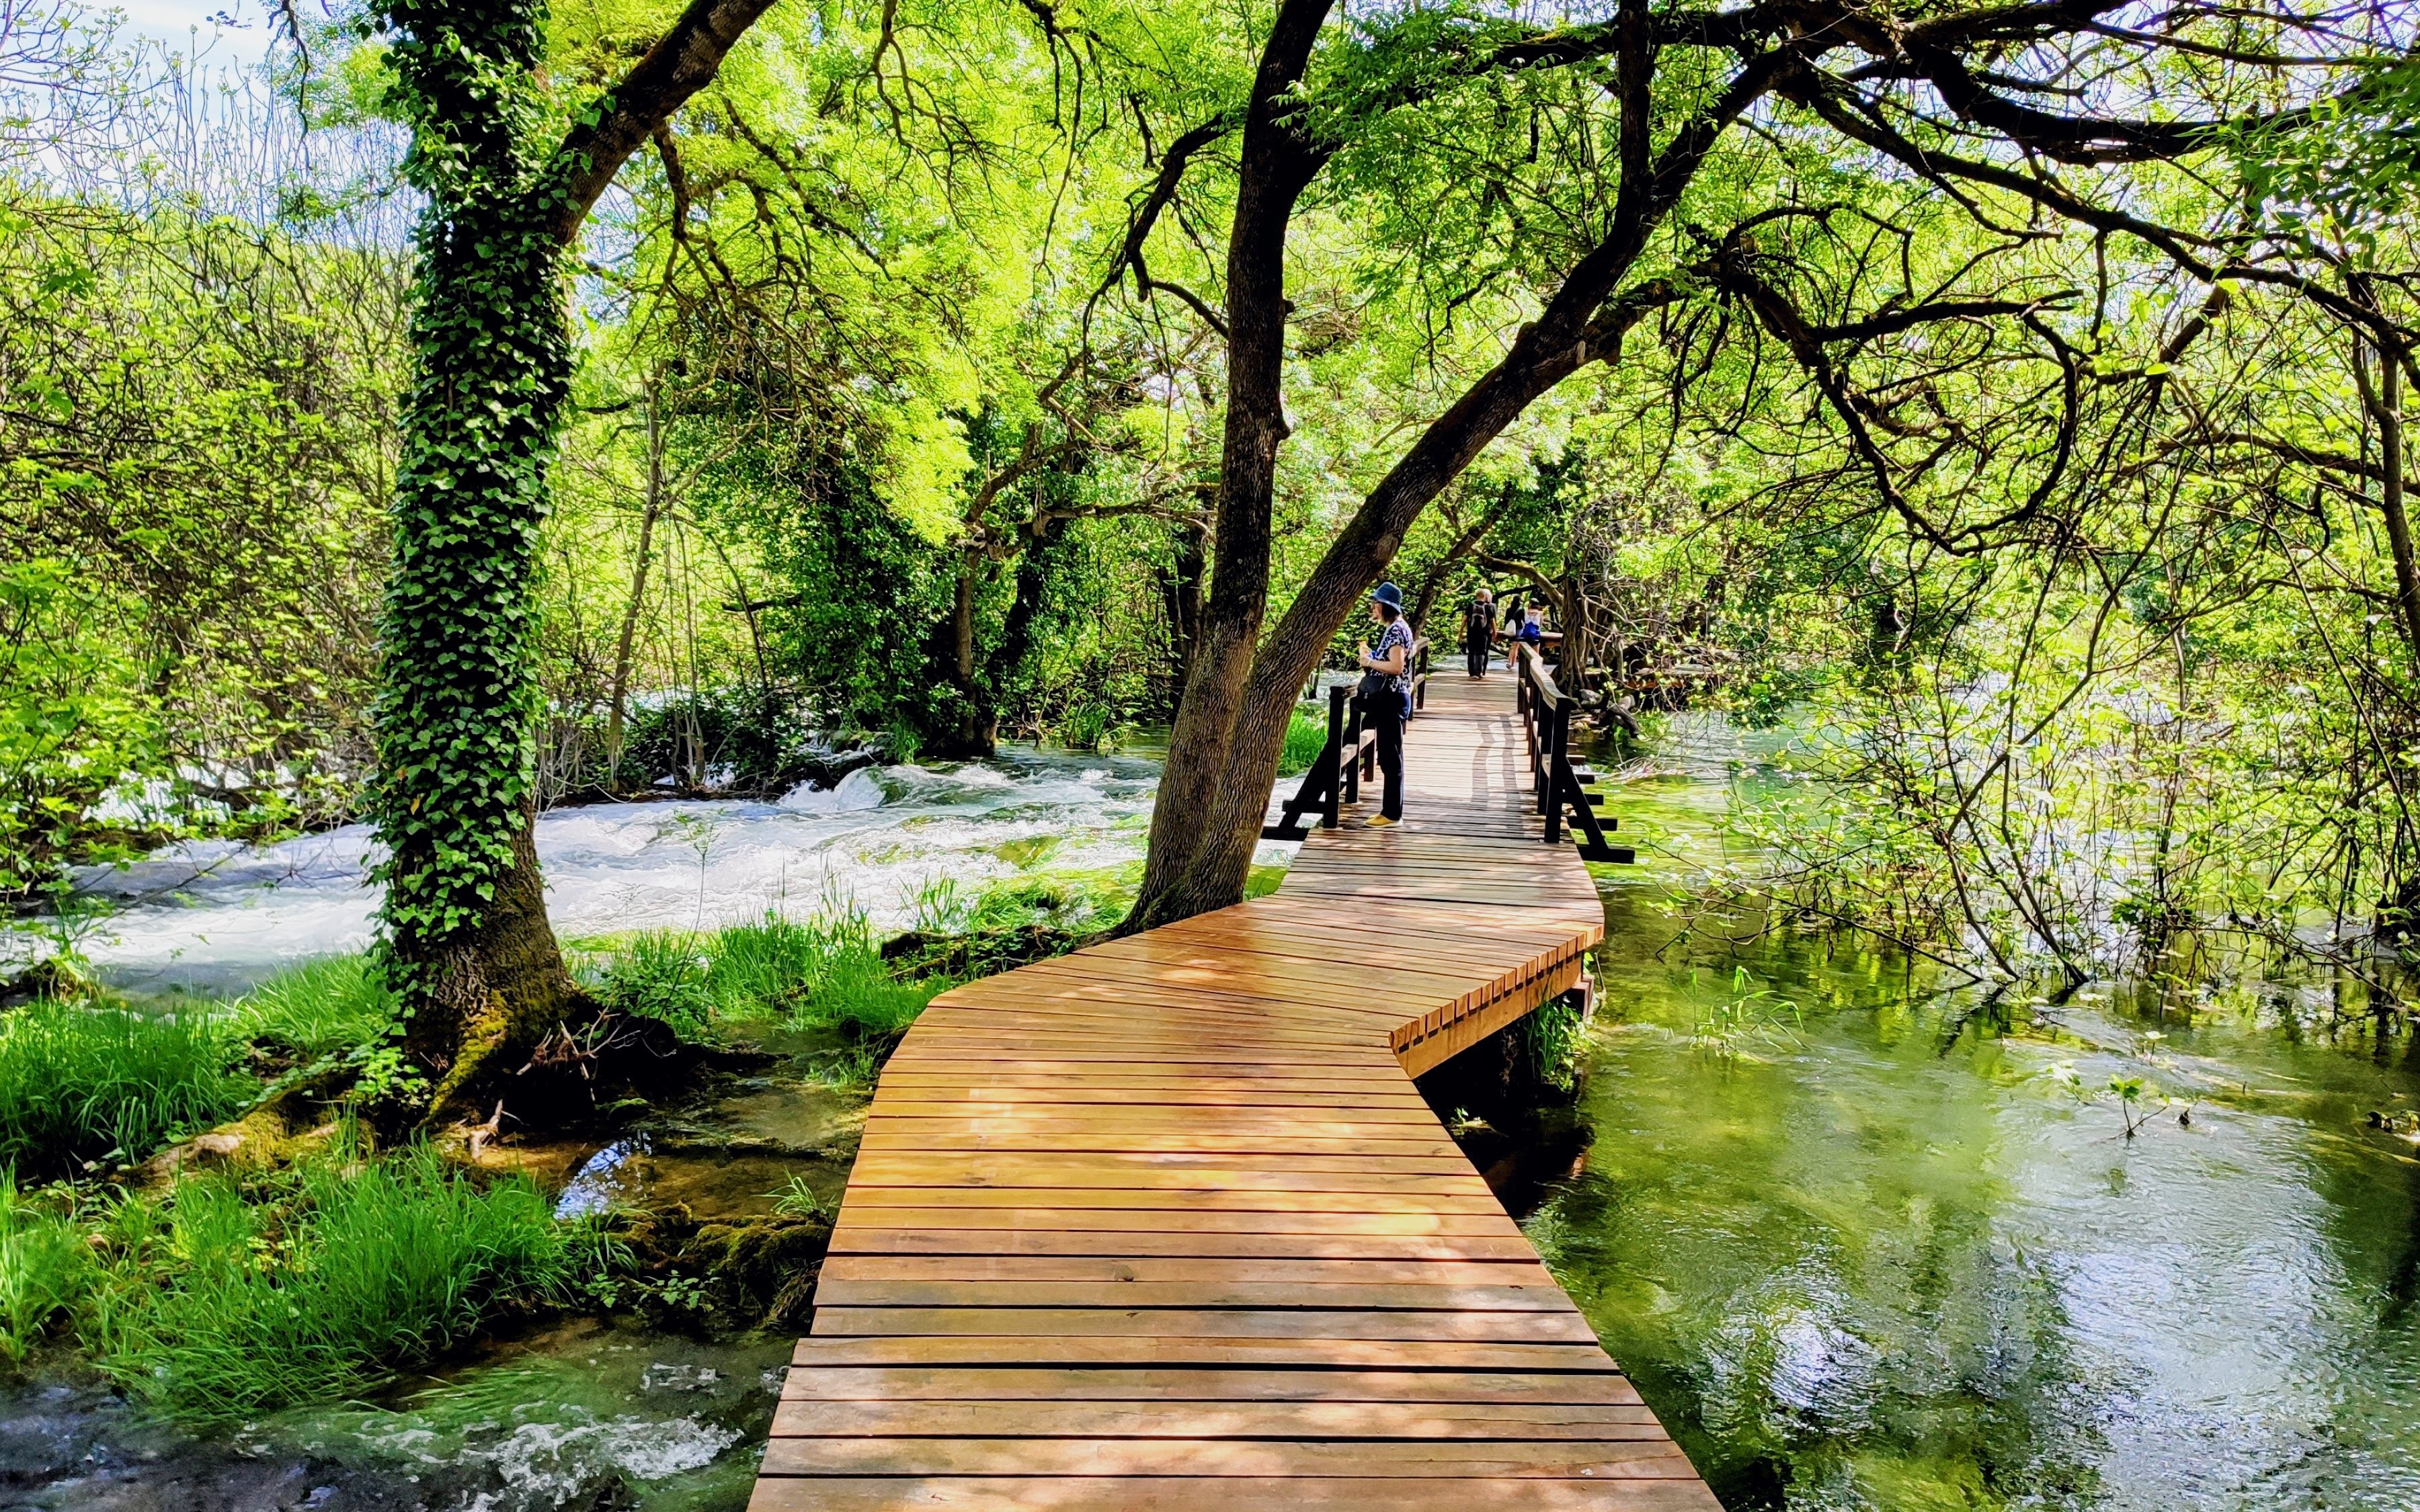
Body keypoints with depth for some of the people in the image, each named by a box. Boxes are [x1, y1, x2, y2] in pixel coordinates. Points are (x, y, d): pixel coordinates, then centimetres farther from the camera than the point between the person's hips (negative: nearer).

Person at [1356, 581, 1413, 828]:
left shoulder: (1396, 630, -14)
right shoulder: (1393, 629, 17)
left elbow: (1396, 666, -23)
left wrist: (1369, 661, -14)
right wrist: (1371, 654, 11)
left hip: (1391, 699, -11)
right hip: (1387, 698, 11)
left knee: (1391, 757, -6)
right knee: (1389, 757, 13)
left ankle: (1392, 814, -2)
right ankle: (1391, 810, 18)